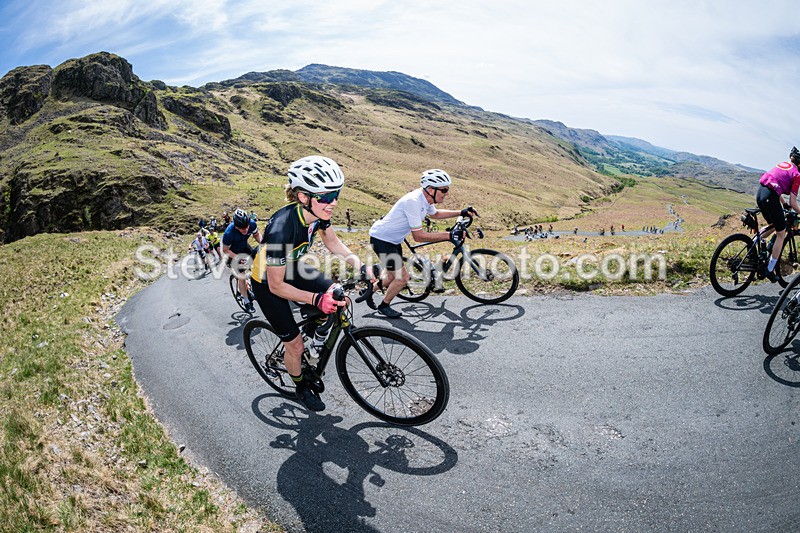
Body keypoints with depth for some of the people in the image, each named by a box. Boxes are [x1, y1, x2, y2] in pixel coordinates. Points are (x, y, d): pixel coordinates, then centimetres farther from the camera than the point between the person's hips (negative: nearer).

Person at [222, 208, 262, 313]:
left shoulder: (252, 224, -28)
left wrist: (262, 243, -25)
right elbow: (225, 250, -22)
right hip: (233, 252, -4)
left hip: (245, 247, 4)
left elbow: (256, 234, -6)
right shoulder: (229, 233, -38)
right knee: (241, 277, -8)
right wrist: (237, 258, -35)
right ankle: (246, 302, 7)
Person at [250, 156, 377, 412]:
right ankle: (301, 387, 33)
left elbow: (333, 243, -1)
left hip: (291, 268, 6)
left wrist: (360, 266, -16)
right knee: (295, 344, 4)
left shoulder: (317, 212, -21)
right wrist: (315, 299, -39)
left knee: (338, 299, -6)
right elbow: (276, 286, -30)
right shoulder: (281, 229, -40)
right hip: (267, 282, -6)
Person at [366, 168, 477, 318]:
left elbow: (435, 214, 20)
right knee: (403, 277, -8)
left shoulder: (425, 198, -4)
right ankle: (384, 306, 14)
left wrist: (461, 213, 10)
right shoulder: (413, 201, -32)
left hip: (393, 240, 9)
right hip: (381, 239, -9)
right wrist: (449, 235, -32)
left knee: (393, 275, 21)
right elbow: (418, 236, -30)